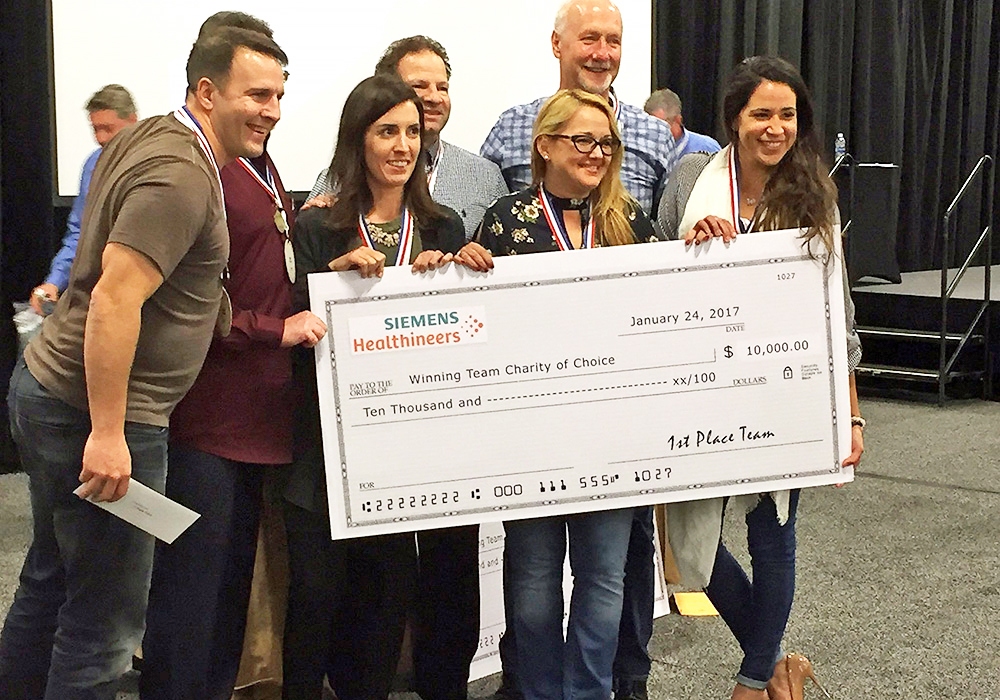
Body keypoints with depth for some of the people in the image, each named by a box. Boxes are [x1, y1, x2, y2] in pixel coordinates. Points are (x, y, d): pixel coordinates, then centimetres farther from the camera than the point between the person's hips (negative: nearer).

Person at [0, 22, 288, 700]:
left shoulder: (149, 138, 11)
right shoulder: (181, 175, -19)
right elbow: (114, 300, -26)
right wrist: (107, 434, -27)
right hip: (98, 414, -10)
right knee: (106, 616, 1)